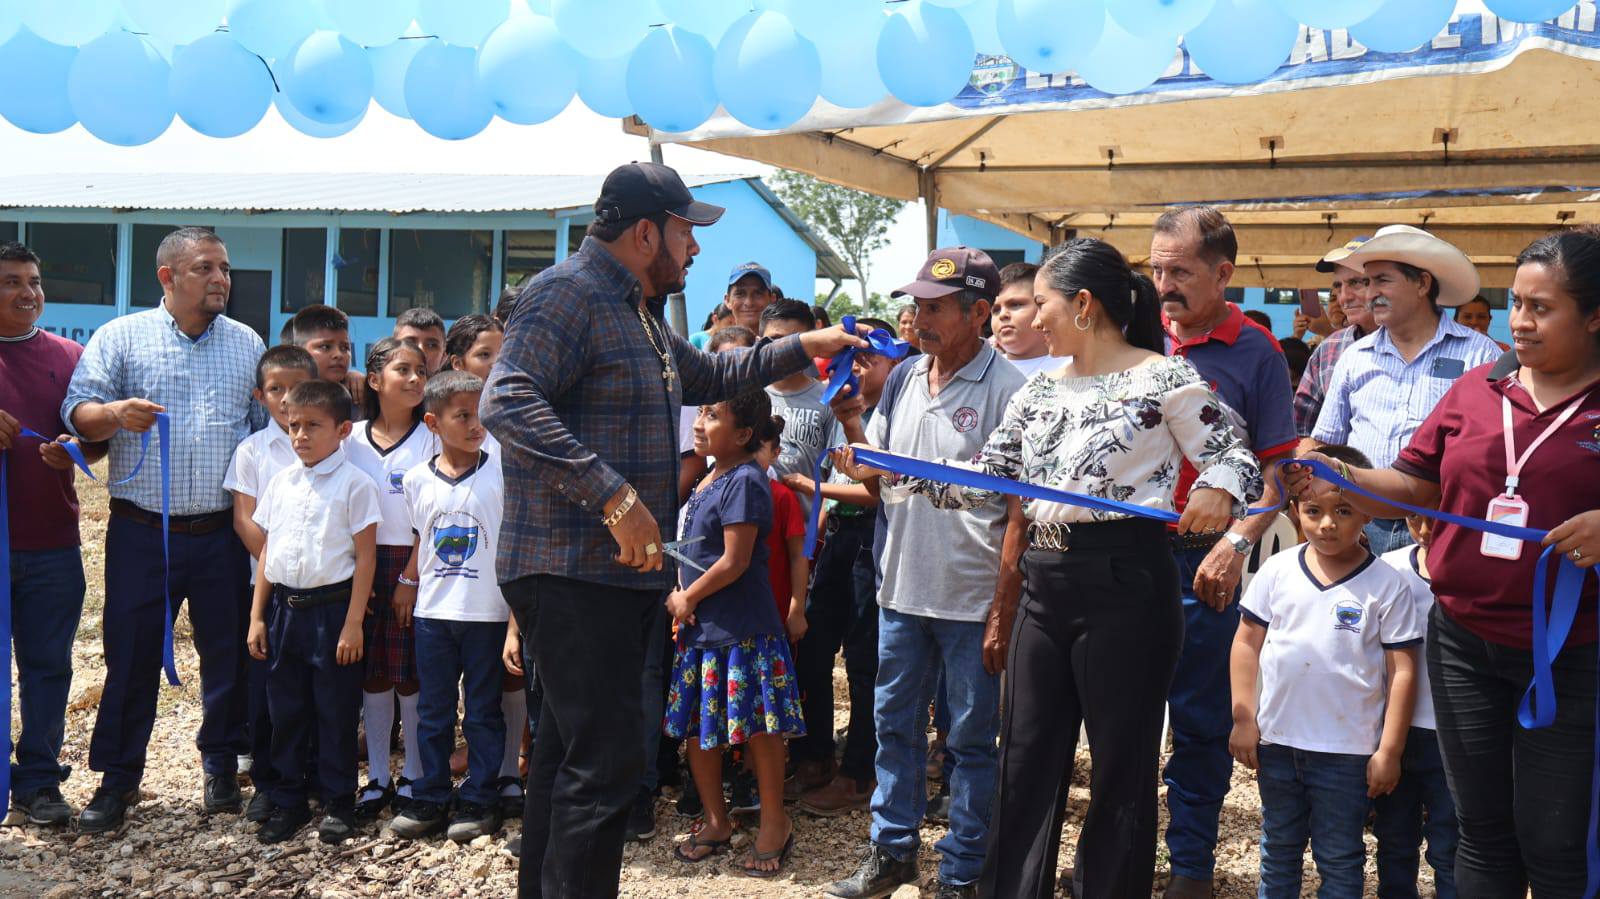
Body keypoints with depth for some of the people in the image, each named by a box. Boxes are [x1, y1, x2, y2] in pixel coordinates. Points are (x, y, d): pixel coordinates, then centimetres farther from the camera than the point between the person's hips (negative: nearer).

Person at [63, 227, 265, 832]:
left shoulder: (248, 345, 11)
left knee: (228, 655, 8)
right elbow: (77, 410, -2)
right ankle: (117, 779, 15)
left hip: (223, 534, 2)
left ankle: (221, 767, 24)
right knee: (130, 657, 2)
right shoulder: (122, 337, 3)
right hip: (141, 532, -2)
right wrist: (113, 413, -24)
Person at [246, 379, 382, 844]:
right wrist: (257, 616, 10)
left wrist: (353, 623, -12)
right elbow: (266, 551, 13)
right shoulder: (281, 483, 9)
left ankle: (338, 804, 16)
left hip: (331, 607, -5)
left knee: (336, 713, 4)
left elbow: (365, 557, -8)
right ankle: (288, 802, 24)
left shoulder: (354, 484, -7)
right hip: (284, 607, 5)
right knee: (285, 710, 12)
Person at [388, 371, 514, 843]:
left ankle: (479, 800, 15)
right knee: (432, 710, 11)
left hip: (487, 613, -3)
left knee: (483, 711, 6)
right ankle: (429, 798, 21)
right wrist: (408, 583, 12)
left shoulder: (501, 474, -7)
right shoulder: (418, 479, 2)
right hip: (433, 610, 3)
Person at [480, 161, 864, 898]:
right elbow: (507, 402, -27)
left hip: (619, 571, 10)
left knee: (570, 750, 17)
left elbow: (704, 376, 37)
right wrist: (613, 493, -32)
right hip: (572, 573, -10)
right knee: (607, 757, -11)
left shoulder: (634, 310, 20)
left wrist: (803, 348, 35)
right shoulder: (567, 292, -13)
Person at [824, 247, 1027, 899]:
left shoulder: (1005, 390, -11)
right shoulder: (902, 380, 9)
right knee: (894, 723, 15)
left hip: (972, 599, -6)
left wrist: (1003, 613, -14)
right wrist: (852, 424, -3)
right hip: (903, 588, 6)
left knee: (971, 739, 6)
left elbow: (1021, 511, -12)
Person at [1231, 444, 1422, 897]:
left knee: (1340, 860, 9)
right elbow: (1247, 642, 6)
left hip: (1348, 749, -3)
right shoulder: (1278, 570, 0)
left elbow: (1402, 670, -7)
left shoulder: (1385, 584, -8)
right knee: (1278, 851, 18)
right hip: (1277, 739, 3)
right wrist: (1243, 718, 1)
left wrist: (1389, 750, -9)